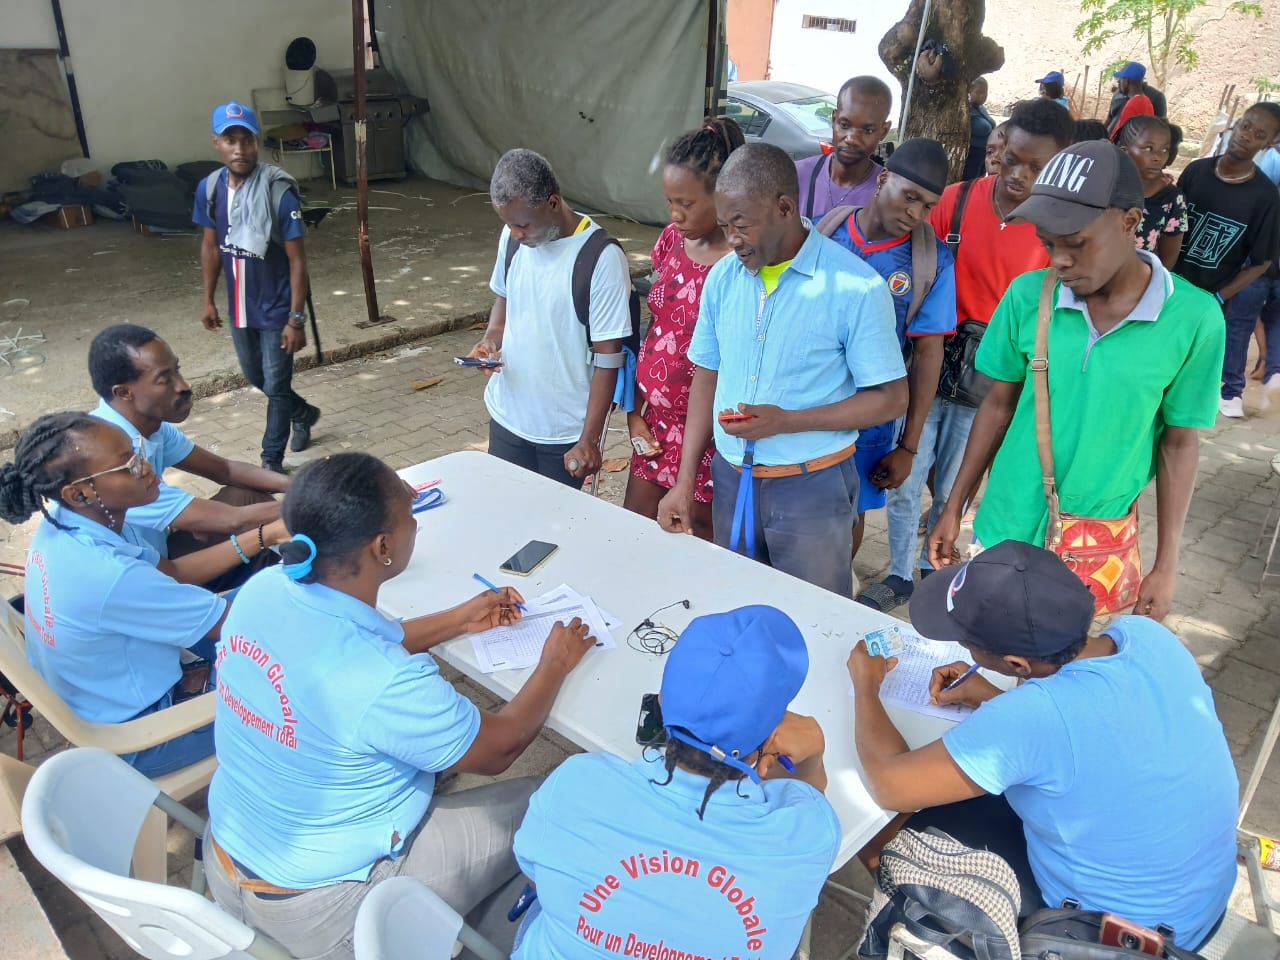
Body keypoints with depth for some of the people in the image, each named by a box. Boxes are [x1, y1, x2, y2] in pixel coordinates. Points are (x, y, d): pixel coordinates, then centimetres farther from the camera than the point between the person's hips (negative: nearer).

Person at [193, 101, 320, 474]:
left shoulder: (278, 190, -21)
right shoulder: (209, 188, -5)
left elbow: (296, 258, -18)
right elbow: (211, 245, 9)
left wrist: (296, 318, -19)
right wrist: (208, 299, 11)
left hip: (276, 308, -6)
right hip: (239, 307, 6)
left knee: (276, 385, 4)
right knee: (255, 376, 22)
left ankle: (272, 460, 20)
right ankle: (302, 413, 49)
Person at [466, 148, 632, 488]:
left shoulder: (601, 257, -20)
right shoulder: (513, 237, -2)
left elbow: (608, 356, -17)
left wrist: (589, 440, -16)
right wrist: (491, 338, -5)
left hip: (564, 432, -5)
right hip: (507, 415, 5)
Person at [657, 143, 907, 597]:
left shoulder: (856, 288, -15)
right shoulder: (722, 277, 1)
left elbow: (890, 399, -11)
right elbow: (707, 378, 8)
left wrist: (786, 421, -21)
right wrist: (685, 481, 4)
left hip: (811, 486, -4)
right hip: (731, 477, 5)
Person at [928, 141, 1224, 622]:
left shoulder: (1194, 318, -13)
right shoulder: (1026, 296, -9)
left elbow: (1179, 444, -4)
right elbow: (998, 405, 2)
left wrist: (1166, 564, -1)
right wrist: (953, 508, 6)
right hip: (1004, 529, 2)